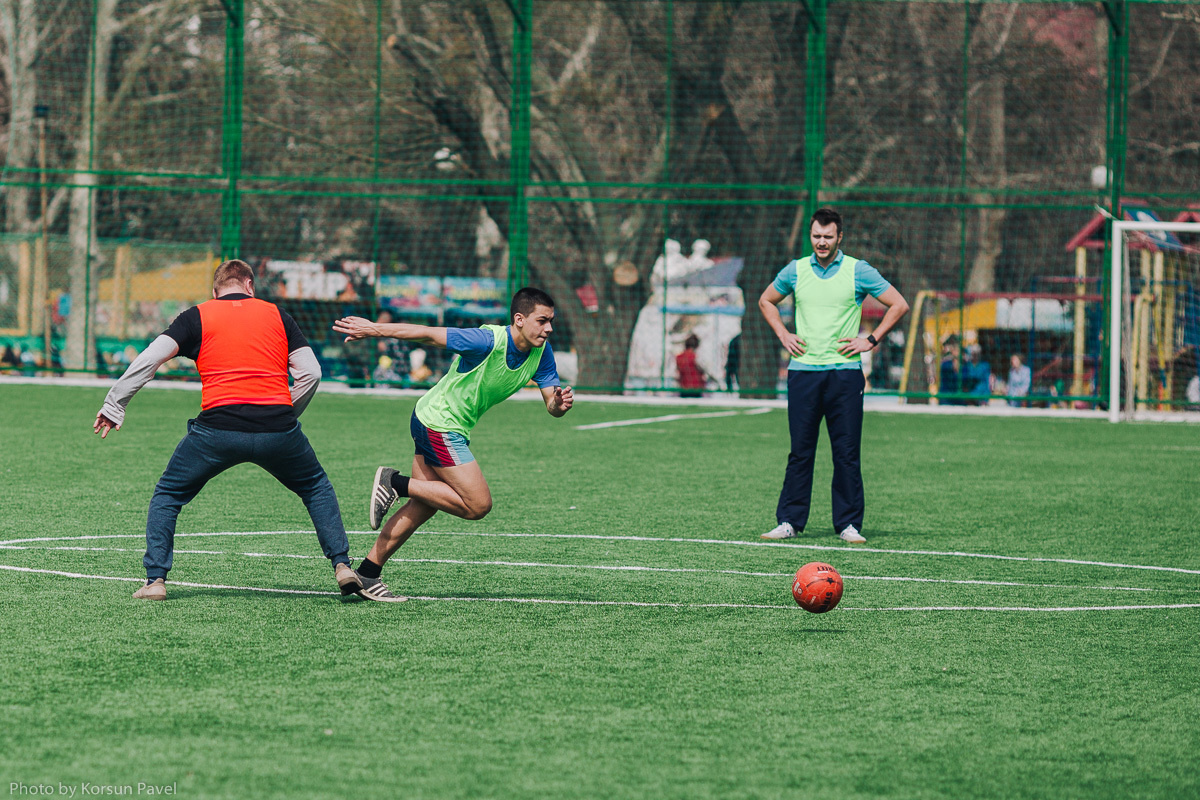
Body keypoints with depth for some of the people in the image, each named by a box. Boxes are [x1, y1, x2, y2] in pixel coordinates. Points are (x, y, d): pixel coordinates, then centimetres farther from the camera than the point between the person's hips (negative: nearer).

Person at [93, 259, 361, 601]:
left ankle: (155, 580, 7)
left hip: (217, 429, -1)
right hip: (277, 426, 1)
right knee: (316, 487, 27)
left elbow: (149, 359, 2)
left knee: (168, 495, 19)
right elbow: (310, 372, 9)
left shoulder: (197, 317, 12)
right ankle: (342, 566, 15)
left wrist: (113, 406, 6)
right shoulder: (277, 316, 17)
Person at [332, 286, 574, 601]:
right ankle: (396, 484, -3)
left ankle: (367, 575, 17)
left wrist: (559, 404, -28)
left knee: (422, 507, 11)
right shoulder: (488, 341, -26)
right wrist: (374, 329, -21)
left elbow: (551, 405, -4)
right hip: (438, 423, -9)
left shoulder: (541, 352, -4)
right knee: (478, 504, -11)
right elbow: (428, 334, -22)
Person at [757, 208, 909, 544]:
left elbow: (899, 305, 4)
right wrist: (784, 336, 11)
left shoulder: (858, 271, 1)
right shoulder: (795, 271, 8)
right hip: (803, 371, 2)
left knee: (846, 453, -1)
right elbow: (766, 301, 25)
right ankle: (789, 521, 6)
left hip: (844, 372, -2)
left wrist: (871, 340, -2)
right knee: (800, 451, 2)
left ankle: (848, 524, 4)